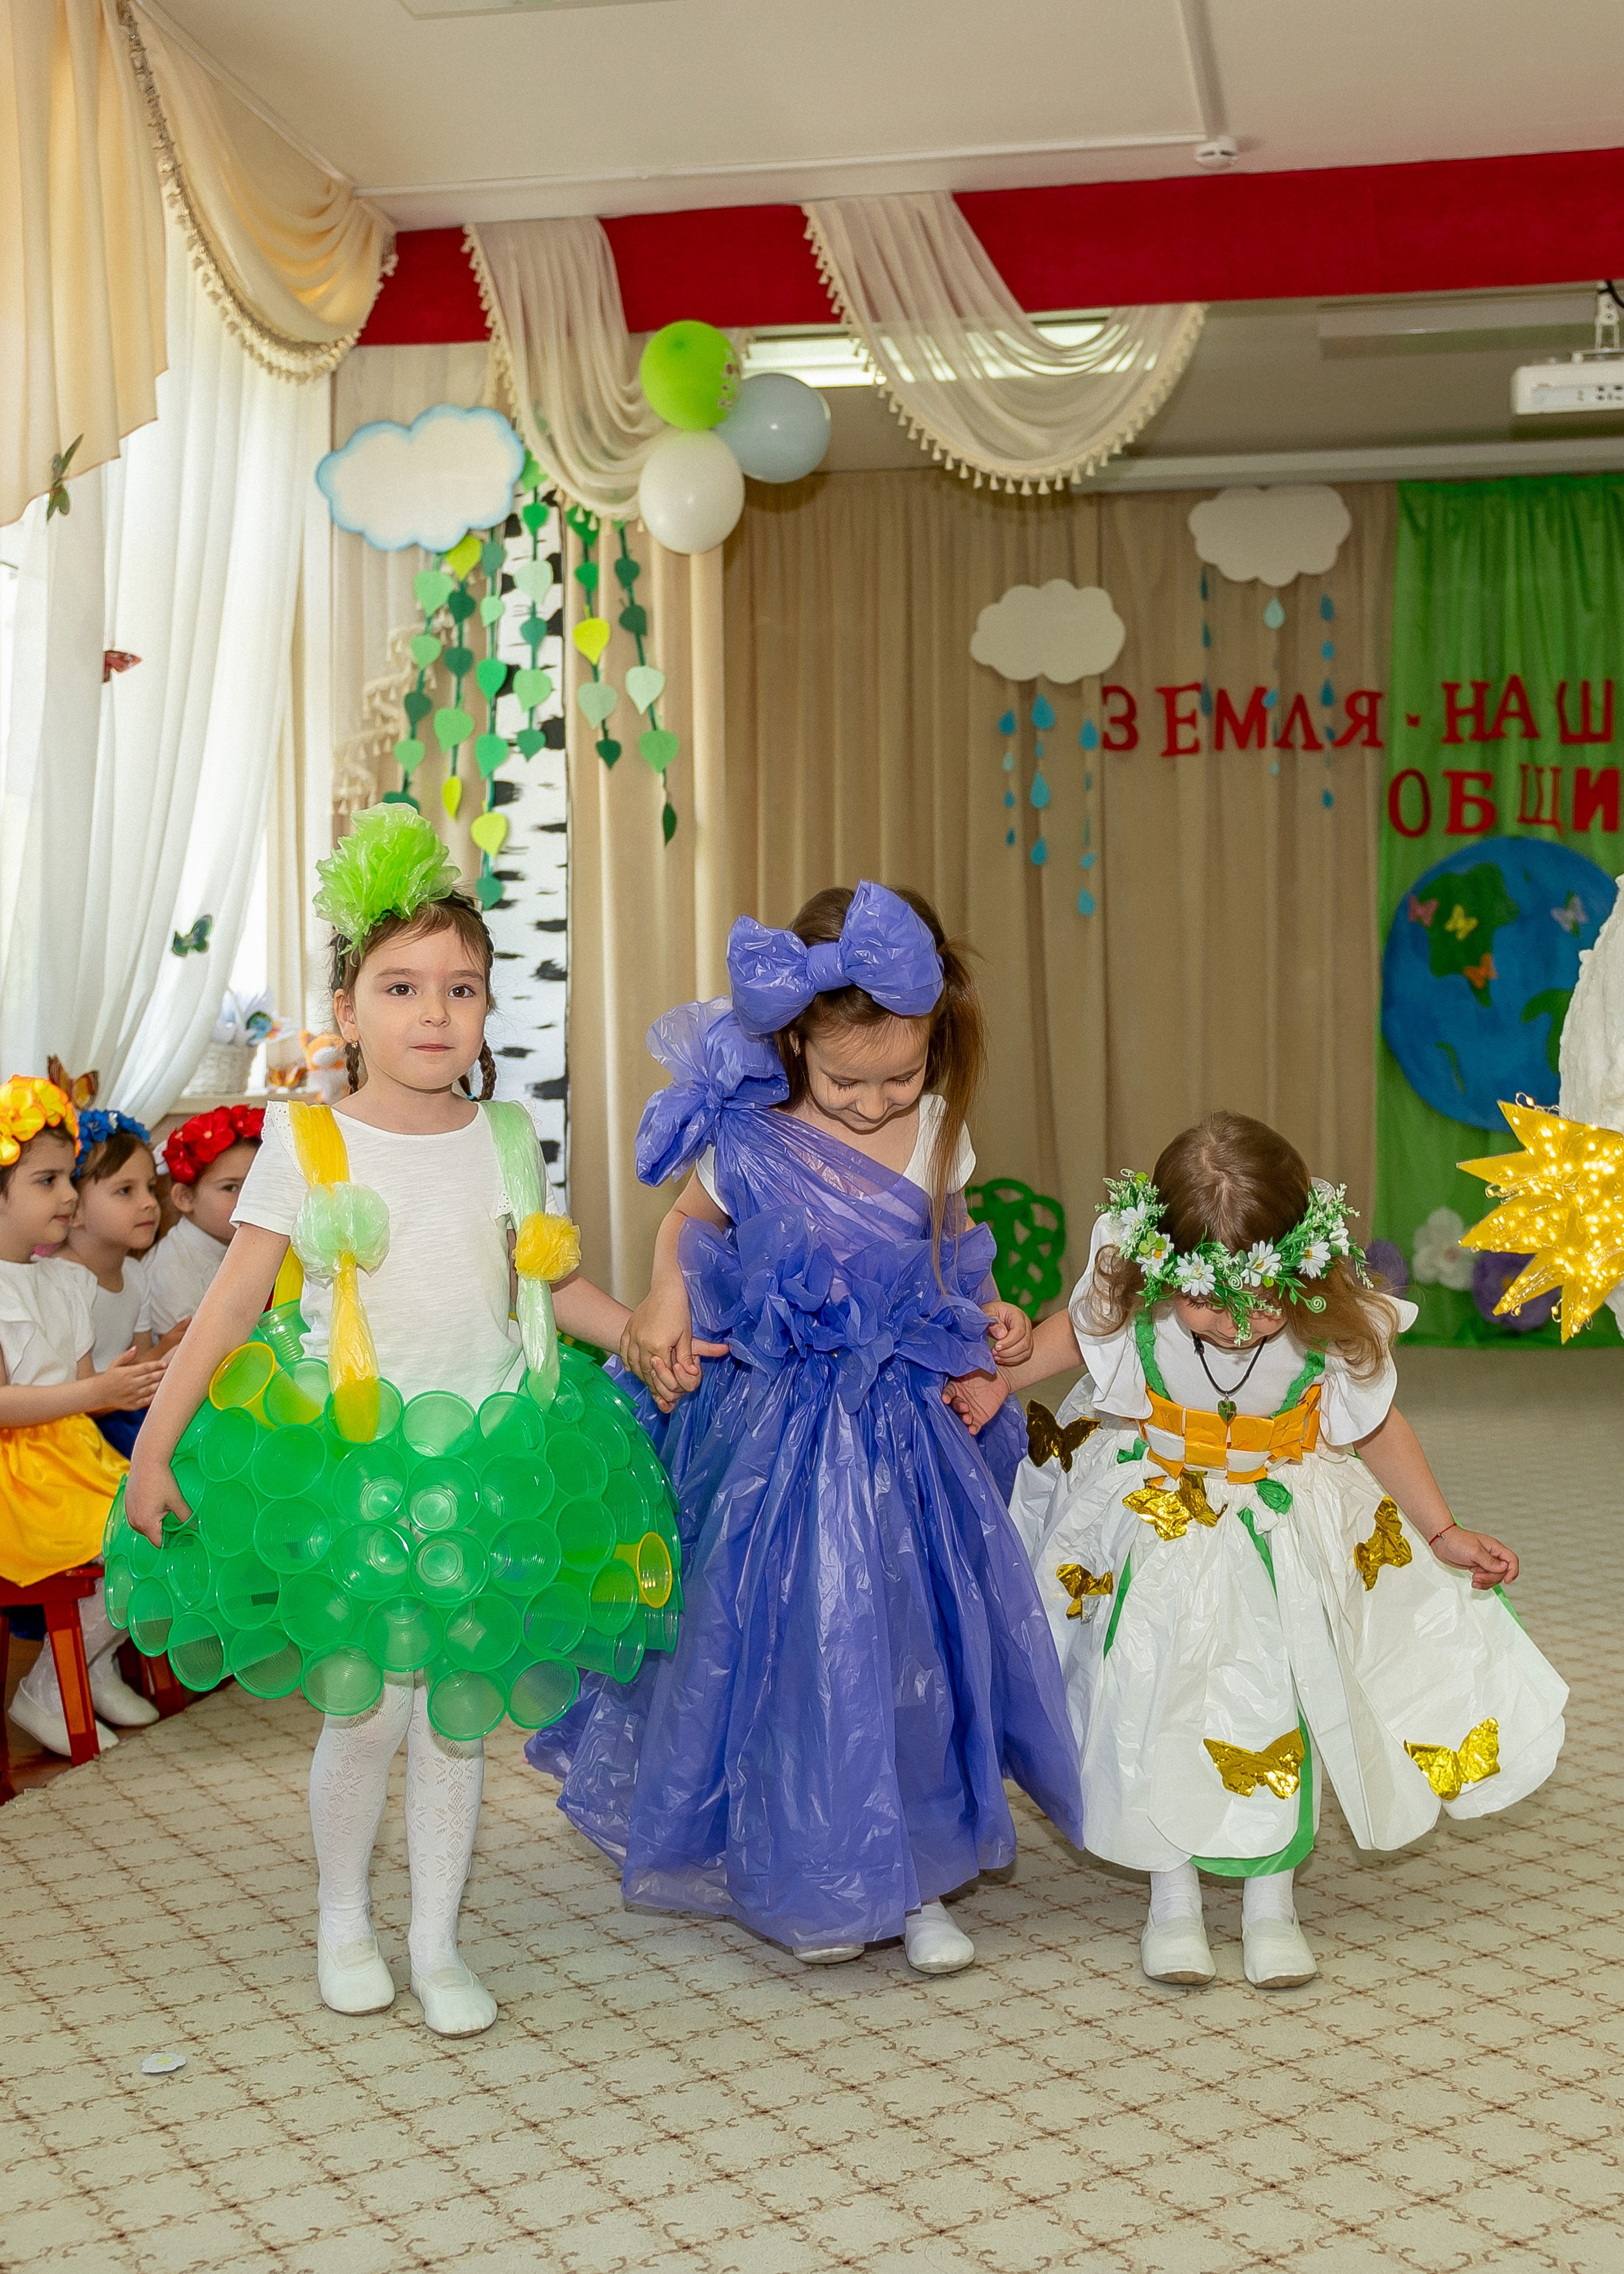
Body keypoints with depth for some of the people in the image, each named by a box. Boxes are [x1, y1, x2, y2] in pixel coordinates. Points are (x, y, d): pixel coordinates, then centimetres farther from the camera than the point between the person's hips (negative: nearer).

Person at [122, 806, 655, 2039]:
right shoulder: (304, 1142, -4)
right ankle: (345, 1921, 27)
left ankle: (438, 1943, 26)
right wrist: (156, 1442, -5)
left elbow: (558, 1282, 14)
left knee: (461, 1712, 9)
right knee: (366, 1708, 0)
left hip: (487, 1458, 3)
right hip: (344, 1462, -3)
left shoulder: (505, 1139, 5)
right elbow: (233, 1303, -3)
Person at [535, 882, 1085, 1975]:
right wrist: (664, 1308, -9)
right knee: (787, 1647, 4)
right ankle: (802, 1879, 27)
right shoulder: (747, 1143, -13)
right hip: (777, 1431, -3)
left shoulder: (938, 1135, -3)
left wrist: (986, 1316, 0)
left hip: (904, 1425, 3)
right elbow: (687, 1226, 6)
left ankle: (916, 1877, 27)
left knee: (917, 1641, 9)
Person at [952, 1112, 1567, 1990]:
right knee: (1157, 1696, 2)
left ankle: (1271, 1892, 22)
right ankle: (1172, 1891, 23)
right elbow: (1071, 1331, 1)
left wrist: (1444, 1534, -2)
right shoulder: (1129, 1302, -24)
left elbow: (1377, 1430, -4)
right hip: (1155, 1524, 0)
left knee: (1280, 1695, -1)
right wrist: (1000, 1379, -11)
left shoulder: (1334, 1327, -23)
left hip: (1282, 1534, 0)